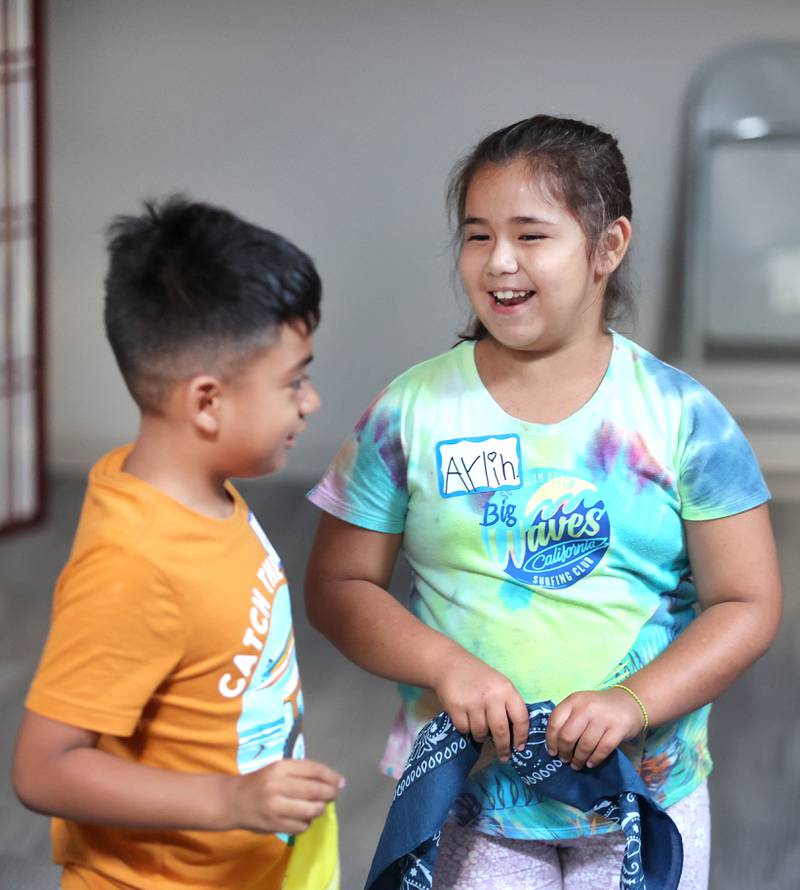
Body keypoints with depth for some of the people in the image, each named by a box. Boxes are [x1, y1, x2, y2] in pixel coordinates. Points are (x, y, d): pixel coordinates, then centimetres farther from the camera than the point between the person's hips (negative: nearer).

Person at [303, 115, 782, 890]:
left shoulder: (680, 415, -5)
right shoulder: (413, 411, -4)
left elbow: (747, 604, -4)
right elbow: (337, 586, -2)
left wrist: (635, 700, -18)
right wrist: (445, 666, -18)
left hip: (647, 793, 1)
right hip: (468, 797, 0)